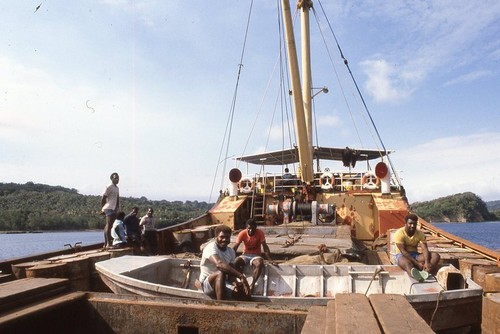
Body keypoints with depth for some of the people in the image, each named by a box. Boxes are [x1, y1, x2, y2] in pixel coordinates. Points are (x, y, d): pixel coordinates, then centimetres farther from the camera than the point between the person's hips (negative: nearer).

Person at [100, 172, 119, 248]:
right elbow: (103, 199, -8)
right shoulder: (108, 187, -7)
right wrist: (102, 209, -10)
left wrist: (117, 208, 15)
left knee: (108, 226, 11)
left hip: (114, 209, 9)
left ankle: (105, 243, 16)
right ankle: (108, 243, -17)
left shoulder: (117, 188, 19)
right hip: (109, 208, -9)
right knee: (108, 225, -13)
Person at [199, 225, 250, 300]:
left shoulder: (231, 251, 3)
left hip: (224, 283, 6)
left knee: (245, 292, -16)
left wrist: (236, 282, -25)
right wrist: (241, 276, -45)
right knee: (221, 273, -37)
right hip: (207, 283, -6)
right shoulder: (211, 247, -20)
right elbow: (219, 264, -40)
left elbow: (231, 273, 0)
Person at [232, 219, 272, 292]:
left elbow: (265, 247, -13)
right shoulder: (242, 233, -11)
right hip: (245, 255, 1)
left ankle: (252, 284, -21)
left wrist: (270, 260, -22)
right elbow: (235, 247, -11)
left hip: (256, 255, -1)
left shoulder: (260, 233, -13)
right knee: (235, 262, -31)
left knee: (260, 264, -36)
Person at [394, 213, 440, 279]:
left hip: (415, 255, 6)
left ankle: (426, 272, -47)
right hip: (402, 255, -6)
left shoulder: (420, 233, -3)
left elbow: (425, 249, -14)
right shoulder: (399, 233, -16)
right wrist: (416, 263, -28)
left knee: (436, 256, -17)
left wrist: (427, 262, -34)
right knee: (407, 263, -41)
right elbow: (403, 251, -22)